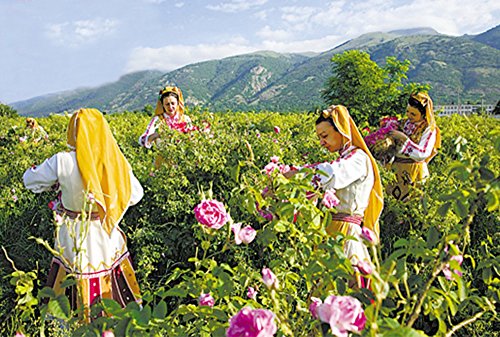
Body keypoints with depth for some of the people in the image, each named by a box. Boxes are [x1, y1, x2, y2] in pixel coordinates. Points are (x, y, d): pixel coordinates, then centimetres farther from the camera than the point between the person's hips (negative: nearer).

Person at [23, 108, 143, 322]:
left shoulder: (62, 162, -19)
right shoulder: (117, 162, -11)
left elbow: (30, 180, -3)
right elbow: (135, 195, 2)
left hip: (75, 239, -2)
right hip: (108, 237, 2)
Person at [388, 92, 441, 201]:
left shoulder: (429, 129, -13)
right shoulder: (407, 122, 3)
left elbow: (423, 154, -26)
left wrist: (404, 138, -29)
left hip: (413, 169, -6)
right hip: (398, 166, 6)